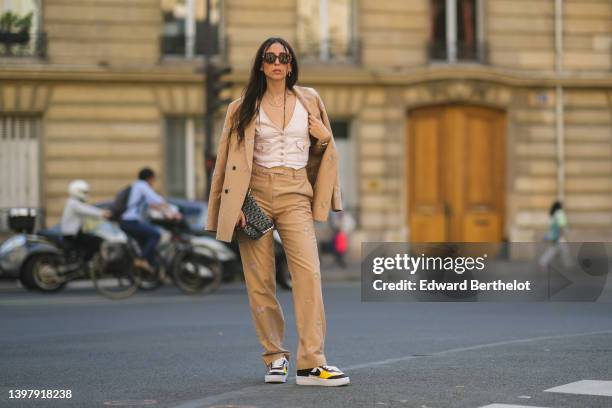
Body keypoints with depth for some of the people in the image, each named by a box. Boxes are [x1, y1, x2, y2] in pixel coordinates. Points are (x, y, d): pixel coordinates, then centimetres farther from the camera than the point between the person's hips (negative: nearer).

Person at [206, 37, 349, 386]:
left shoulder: (309, 100, 12)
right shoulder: (244, 107, 9)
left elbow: (320, 153, 23)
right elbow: (230, 159, 7)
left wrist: (324, 137, 0)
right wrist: (234, 206, -4)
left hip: (295, 196, 0)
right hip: (256, 194, 0)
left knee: (309, 273, -15)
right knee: (260, 280, -2)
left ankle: (312, 364, -18)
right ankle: (275, 357, 13)